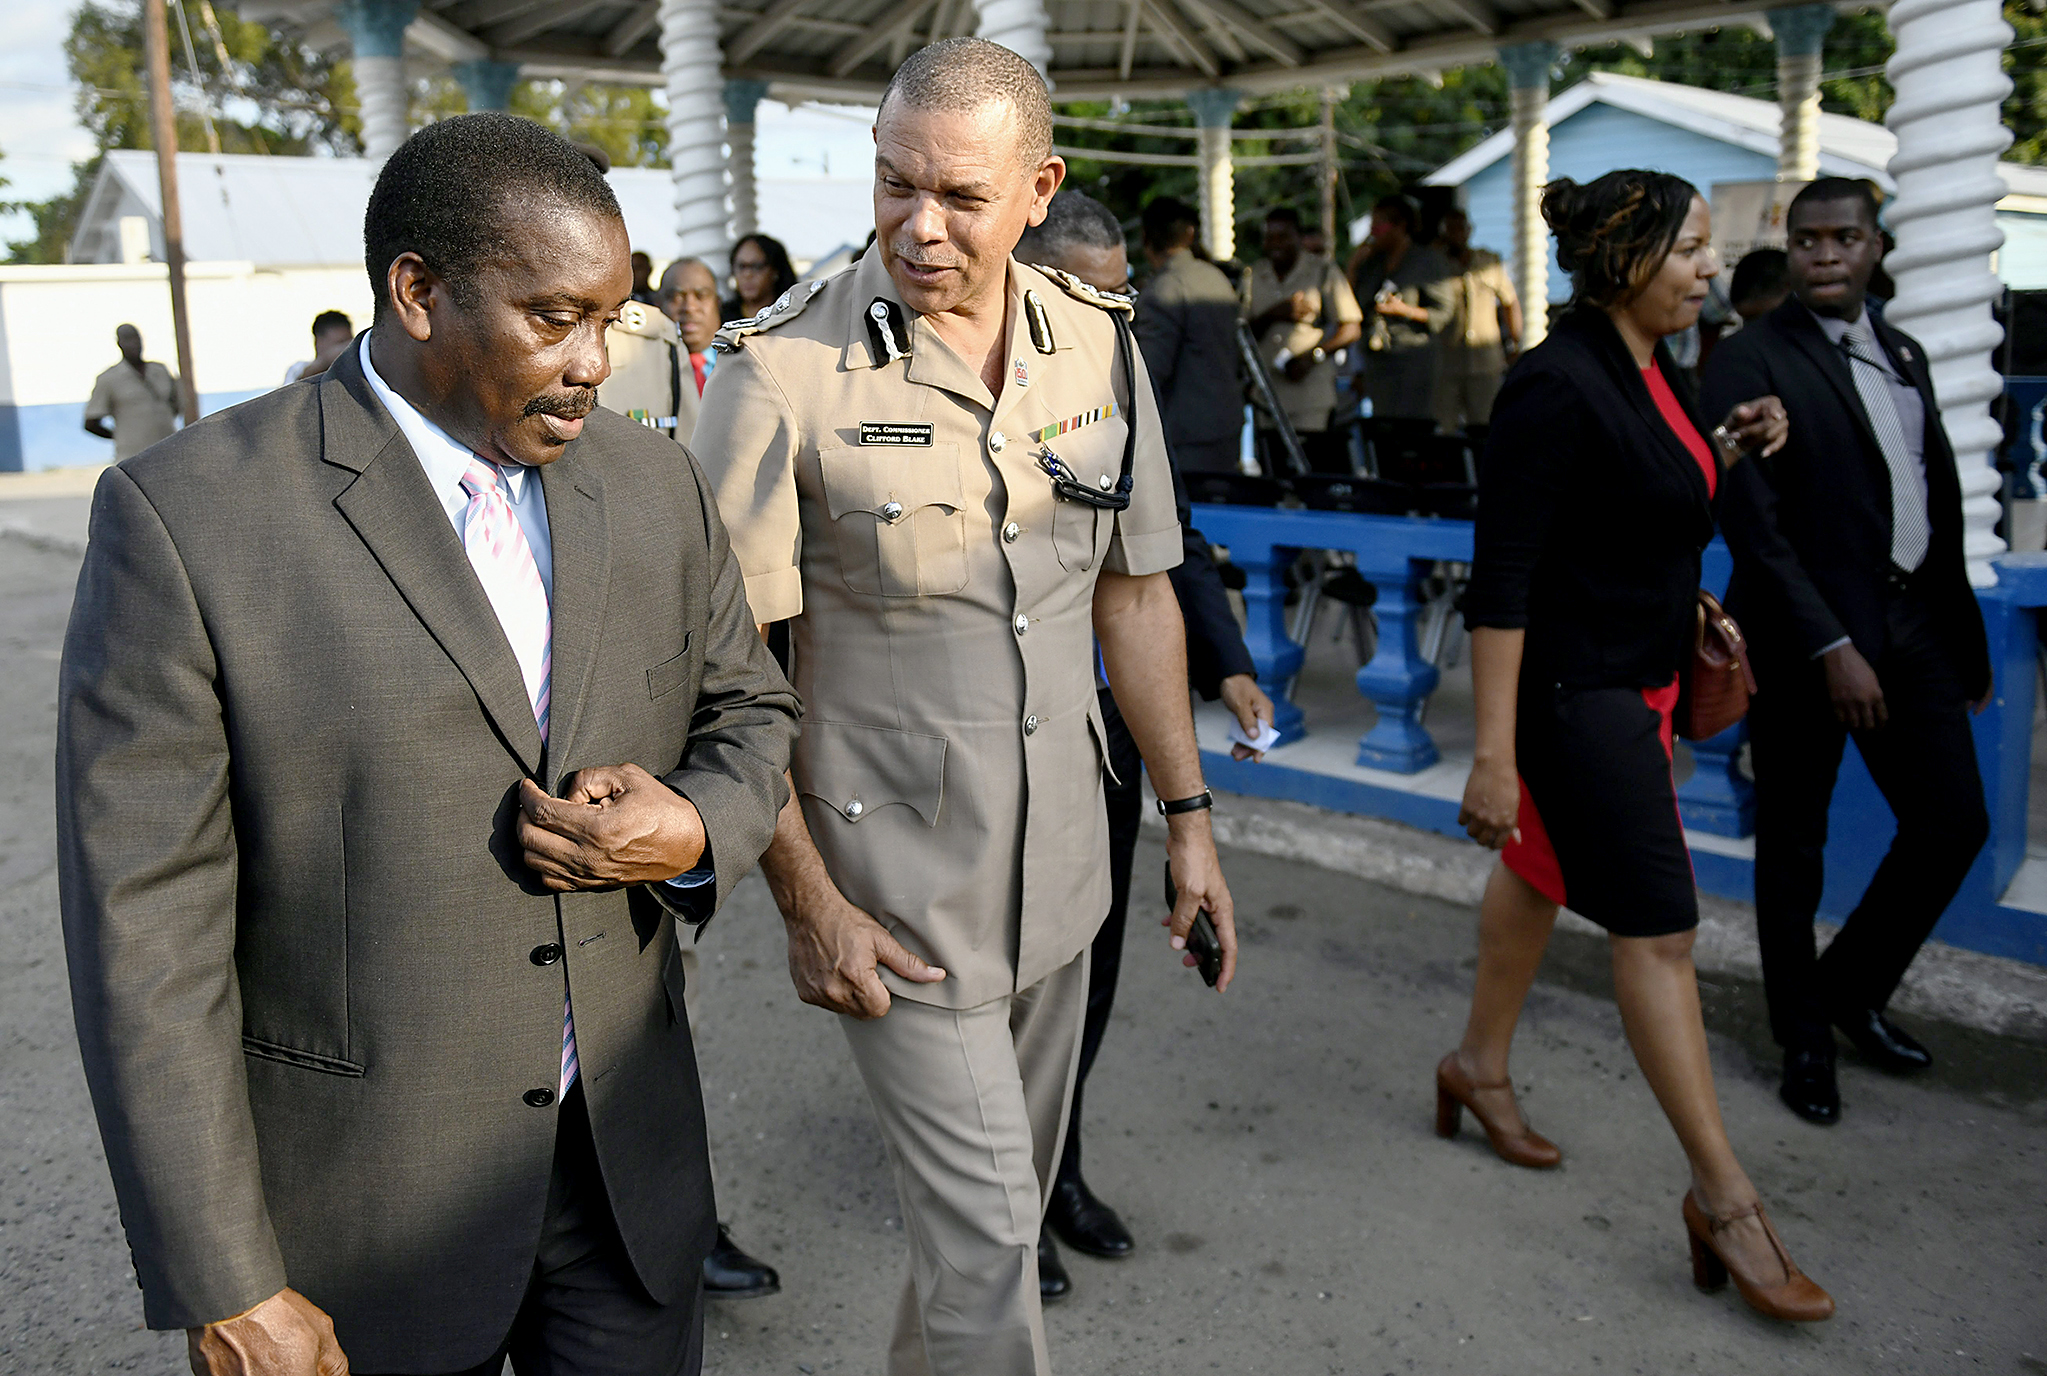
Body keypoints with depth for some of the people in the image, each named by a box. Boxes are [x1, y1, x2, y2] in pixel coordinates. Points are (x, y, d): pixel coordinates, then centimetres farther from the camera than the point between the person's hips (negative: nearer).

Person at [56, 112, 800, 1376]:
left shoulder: (657, 488, 0)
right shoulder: (188, 516, -15)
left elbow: (750, 712, 12)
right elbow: (145, 926, -14)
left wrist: (694, 832, -12)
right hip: (364, 1206, -3)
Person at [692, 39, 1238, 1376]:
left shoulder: (1100, 345, 0)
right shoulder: (781, 373, -15)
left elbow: (1135, 592, 8)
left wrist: (1188, 814, 7)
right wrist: (805, 897, -12)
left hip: (1058, 865, 6)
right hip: (893, 887, -5)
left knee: (1010, 1193, 22)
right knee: (986, 1227, 0)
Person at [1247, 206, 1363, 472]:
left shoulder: (1323, 272, 4)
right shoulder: (1252, 276, 12)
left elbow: (1350, 329, 0)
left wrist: (1314, 355, -15)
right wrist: (1273, 314, -8)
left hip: (1315, 402, -3)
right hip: (1267, 400, 3)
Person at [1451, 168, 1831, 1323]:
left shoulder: (1645, 369, 7)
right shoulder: (1559, 385, -21)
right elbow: (1502, 577, -24)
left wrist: (1727, 450, 6)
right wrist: (1494, 751, -26)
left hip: (1635, 679, 10)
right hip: (1574, 689, -10)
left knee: (1546, 871, 21)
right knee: (1659, 928, -5)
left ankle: (1480, 1067, 39)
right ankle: (1724, 1197, 6)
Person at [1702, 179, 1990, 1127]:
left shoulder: (1902, 356, 14)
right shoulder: (1750, 361, -9)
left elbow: (1940, 501, 16)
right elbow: (1754, 524, -16)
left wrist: (1966, 635, 13)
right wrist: (1830, 648, -19)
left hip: (1910, 622, 7)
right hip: (1808, 631, -7)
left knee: (1954, 822, 9)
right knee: (1795, 843, 6)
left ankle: (1853, 987, 31)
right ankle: (1804, 1041, 24)